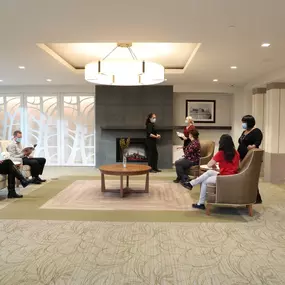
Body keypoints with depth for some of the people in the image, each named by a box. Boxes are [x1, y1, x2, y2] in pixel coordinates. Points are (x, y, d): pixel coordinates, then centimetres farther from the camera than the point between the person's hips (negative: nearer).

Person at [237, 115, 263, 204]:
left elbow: (258, 142, -24)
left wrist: (253, 146, -44)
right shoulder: (244, 132, 16)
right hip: (243, 158, 8)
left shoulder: (256, 131, -9)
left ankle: (257, 198, 2)